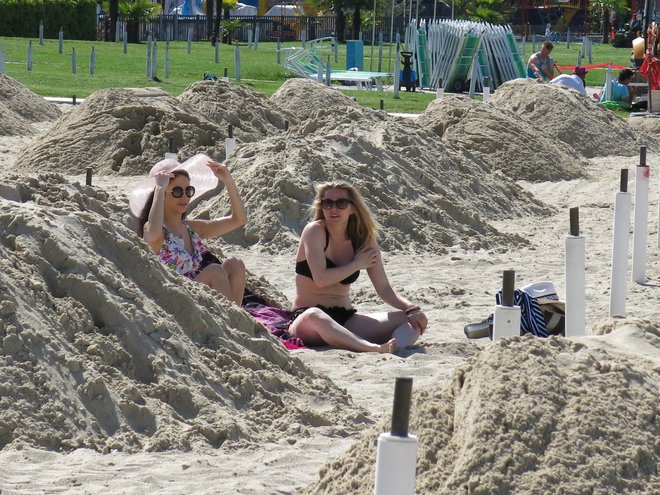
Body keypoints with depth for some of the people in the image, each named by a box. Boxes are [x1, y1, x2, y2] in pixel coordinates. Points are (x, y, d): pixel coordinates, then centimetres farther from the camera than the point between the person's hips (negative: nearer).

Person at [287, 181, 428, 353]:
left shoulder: (364, 241, 9)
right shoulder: (315, 231, -5)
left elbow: (384, 288, 4)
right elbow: (320, 279, -17)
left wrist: (411, 308, -14)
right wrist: (357, 264, -5)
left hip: (345, 319, 5)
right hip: (305, 320, -5)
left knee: (413, 320, -15)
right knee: (314, 316, -43)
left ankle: (393, 349, -54)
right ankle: (374, 349, -67)